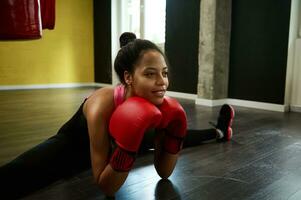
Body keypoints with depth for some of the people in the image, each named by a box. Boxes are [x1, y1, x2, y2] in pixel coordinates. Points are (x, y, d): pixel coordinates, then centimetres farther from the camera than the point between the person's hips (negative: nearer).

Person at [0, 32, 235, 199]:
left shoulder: (159, 104, -25)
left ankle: (218, 132, 51)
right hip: (73, 145, -5)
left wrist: (174, 135, -28)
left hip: (120, 139, 5)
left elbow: (164, 172, -14)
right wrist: (126, 149, -46)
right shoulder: (101, 106, -41)